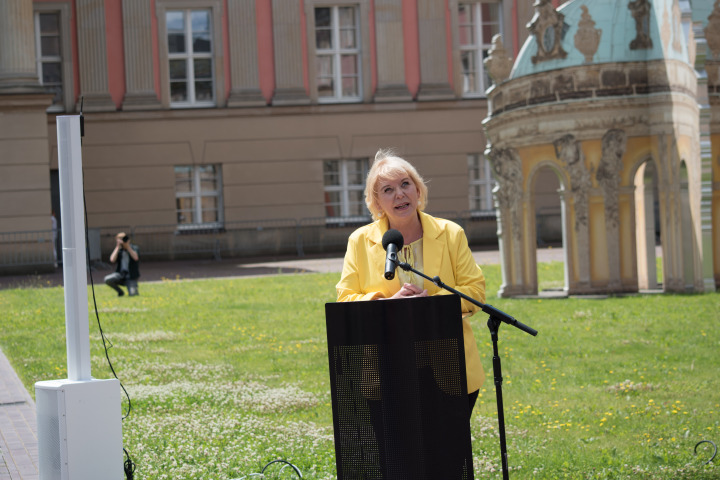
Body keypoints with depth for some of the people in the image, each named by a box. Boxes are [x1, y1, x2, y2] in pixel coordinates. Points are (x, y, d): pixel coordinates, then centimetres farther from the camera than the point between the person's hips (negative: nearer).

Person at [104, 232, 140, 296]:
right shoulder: (119, 250, 6)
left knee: (132, 294, -24)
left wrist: (128, 247, -18)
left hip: (131, 277, -2)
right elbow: (112, 260, -13)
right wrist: (118, 247, -13)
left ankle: (133, 289, 17)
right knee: (107, 279, -27)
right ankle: (120, 292, 0)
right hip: (121, 274, 2)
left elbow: (136, 258, -21)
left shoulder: (134, 248, 0)